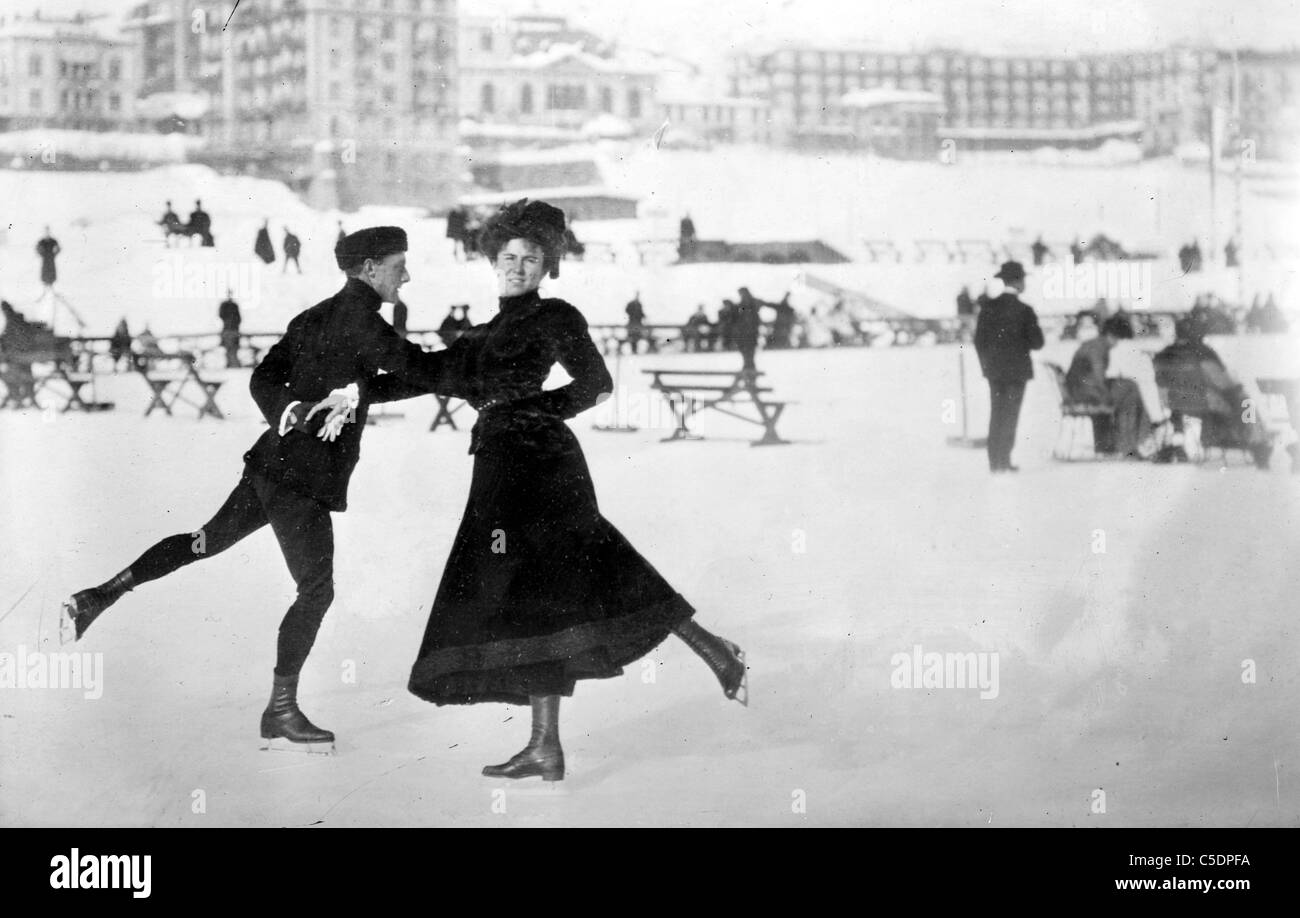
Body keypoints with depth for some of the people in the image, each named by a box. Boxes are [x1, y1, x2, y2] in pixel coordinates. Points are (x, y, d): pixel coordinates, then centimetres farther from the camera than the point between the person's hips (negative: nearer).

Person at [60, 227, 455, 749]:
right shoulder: (359, 314, -14)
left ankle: (102, 595, 23)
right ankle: (281, 710, 4)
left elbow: (265, 378, 10)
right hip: (301, 479, -9)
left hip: (276, 462, 9)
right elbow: (415, 365, -17)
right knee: (316, 589, -3)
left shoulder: (315, 318, 13)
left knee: (207, 541, 23)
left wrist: (291, 413, -3)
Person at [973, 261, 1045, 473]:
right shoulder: (1024, 310, -11)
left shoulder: (988, 307, 1)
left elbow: (979, 340, 4)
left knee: (996, 415, 9)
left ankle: (994, 461, 8)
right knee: (1010, 415, 1)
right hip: (1016, 369, -4)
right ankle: (1003, 461, -1)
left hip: (994, 370, 4)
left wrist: (986, 364, 14)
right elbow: (1037, 342, -9)